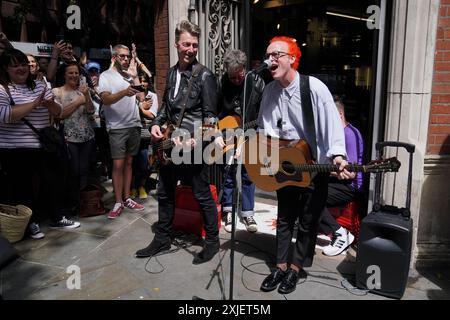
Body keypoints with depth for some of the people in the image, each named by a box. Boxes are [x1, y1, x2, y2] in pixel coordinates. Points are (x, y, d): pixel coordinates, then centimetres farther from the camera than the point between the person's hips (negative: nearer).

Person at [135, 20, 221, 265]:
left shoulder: (204, 76, -10)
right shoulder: (171, 73, 11)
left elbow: (210, 115, -12)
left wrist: (196, 139, -24)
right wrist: (156, 124, 5)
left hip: (193, 146, -7)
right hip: (170, 143, 7)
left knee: (202, 196, 2)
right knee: (165, 193, 16)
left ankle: (212, 241, 20)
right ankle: (162, 239, 32)